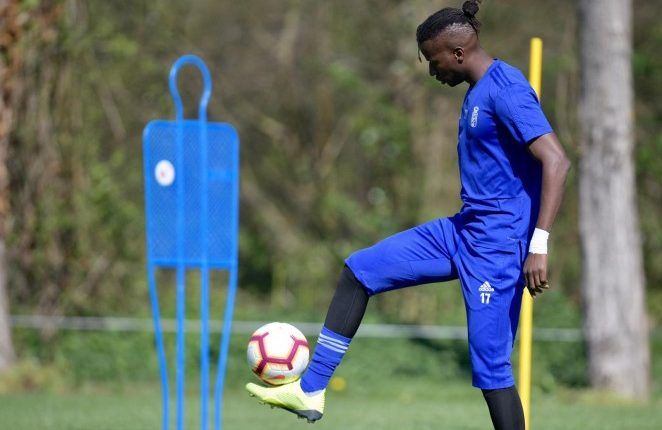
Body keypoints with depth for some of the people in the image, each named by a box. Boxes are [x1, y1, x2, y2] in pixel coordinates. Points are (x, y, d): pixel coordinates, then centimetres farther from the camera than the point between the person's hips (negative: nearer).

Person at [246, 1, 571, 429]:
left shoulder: (506, 90, -17)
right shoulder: (476, 93, 13)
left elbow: (556, 162, -25)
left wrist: (539, 245, -29)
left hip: (497, 243, -10)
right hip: (463, 230, 10)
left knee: (490, 364, -9)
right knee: (360, 270, 7)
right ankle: (310, 391, 10)